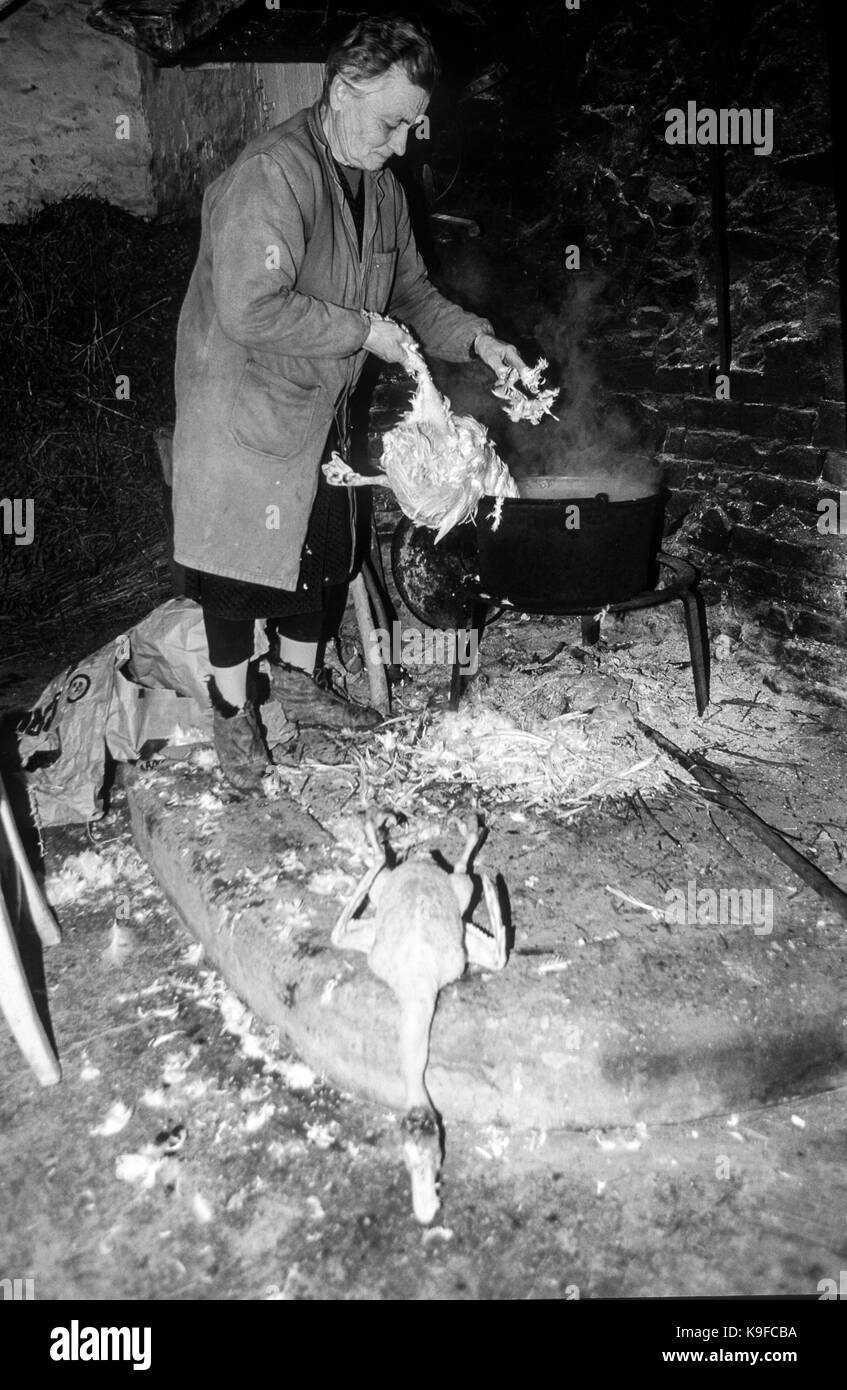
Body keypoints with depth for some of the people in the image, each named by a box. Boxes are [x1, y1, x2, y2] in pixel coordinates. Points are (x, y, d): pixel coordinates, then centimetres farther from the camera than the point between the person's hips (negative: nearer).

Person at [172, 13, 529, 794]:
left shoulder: (382, 187, 6)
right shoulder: (272, 174, -22)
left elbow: (411, 290, 15)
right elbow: (250, 311, -29)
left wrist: (476, 339, -1)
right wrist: (363, 330, -22)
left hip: (323, 410, 8)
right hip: (245, 411, -8)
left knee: (328, 551, 14)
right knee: (241, 557, 2)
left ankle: (301, 682, 35)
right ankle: (233, 708, 20)